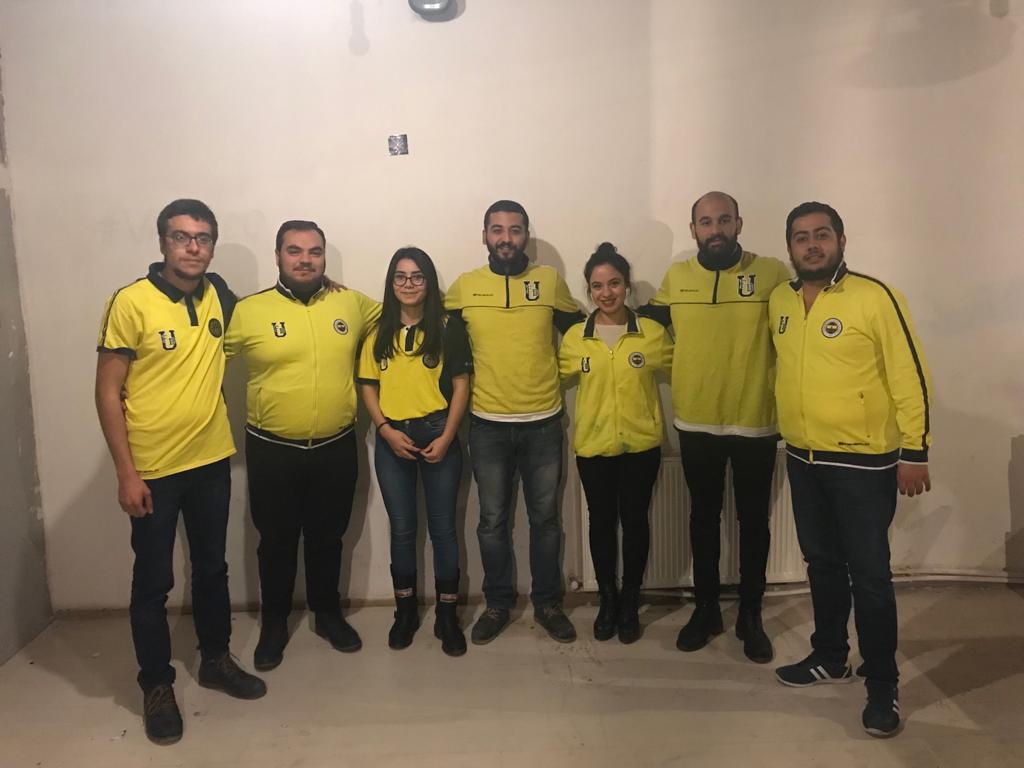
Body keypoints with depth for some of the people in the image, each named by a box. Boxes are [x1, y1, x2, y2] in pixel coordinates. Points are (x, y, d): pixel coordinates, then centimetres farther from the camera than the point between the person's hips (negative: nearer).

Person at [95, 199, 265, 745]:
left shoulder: (218, 295, 1)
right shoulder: (130, 303, -14)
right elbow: (107, 392, -12)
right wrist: (126, 473, -15)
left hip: (212, 461, 5)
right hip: (153, 470, -4)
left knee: (211, 568, 18)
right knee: (153, 582, 9)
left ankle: (216, 659, 36)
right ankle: (156, 685, 26)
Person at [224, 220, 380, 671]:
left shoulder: (353, 304, 0)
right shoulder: (248, 311, -8)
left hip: (336, 448, 2)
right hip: (272, 451, -1)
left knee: (327, 538, 17)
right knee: (276, 542, 13)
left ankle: (328, 614, 37)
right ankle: (274, 623, 33)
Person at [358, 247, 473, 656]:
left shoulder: (448, 328, -1)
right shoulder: (378, 332, 6)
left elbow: (461, 386, -2)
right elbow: (368, 386, 6)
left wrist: (446, 437, -10)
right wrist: (386, 430, -7)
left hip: (438, 434, -2)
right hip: (392, 439, 2)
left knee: (443, 527, 4)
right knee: (401, 529, 11)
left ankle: (447, 615, 18)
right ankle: (405, 611, 26)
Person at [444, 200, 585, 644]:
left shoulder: (550, 281, -1)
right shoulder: (464, 286, -1)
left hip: (544, 423, 0)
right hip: (488, 425, 0)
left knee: (545, 519, 11)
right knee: (493, 521, 11)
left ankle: (548, 603, 28)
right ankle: (497, 604, 28)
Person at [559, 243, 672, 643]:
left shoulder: (653, 332, -5)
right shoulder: (575, 337, -1)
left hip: (641, 445, -1)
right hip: (592, 446, 1)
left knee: (634, 521, 10)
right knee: (602, 522, 12)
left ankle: (630, 602, 27)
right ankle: (608, 600, 29)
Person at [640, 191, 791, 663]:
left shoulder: (772, 273, -6)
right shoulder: (676, 277, 1)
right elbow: (651, 321, 17)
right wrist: (683, 363, 7)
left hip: (756, 421, -2)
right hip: (696, 421, 2)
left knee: (753, 520, 11)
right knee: (703, 516, 15)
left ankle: (750, 616, 28)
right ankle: (706, 609, 31)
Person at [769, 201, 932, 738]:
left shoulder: (874, 296, -12)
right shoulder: (779, 301, 5)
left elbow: (910, 377, -12)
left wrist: (914, 452, -13)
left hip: (863, 463, -5)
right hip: (802, 459, 6)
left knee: (869, 574, 2)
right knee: (822, 564, 18)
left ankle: (883, 685, 18)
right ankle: (829, 658, 35)